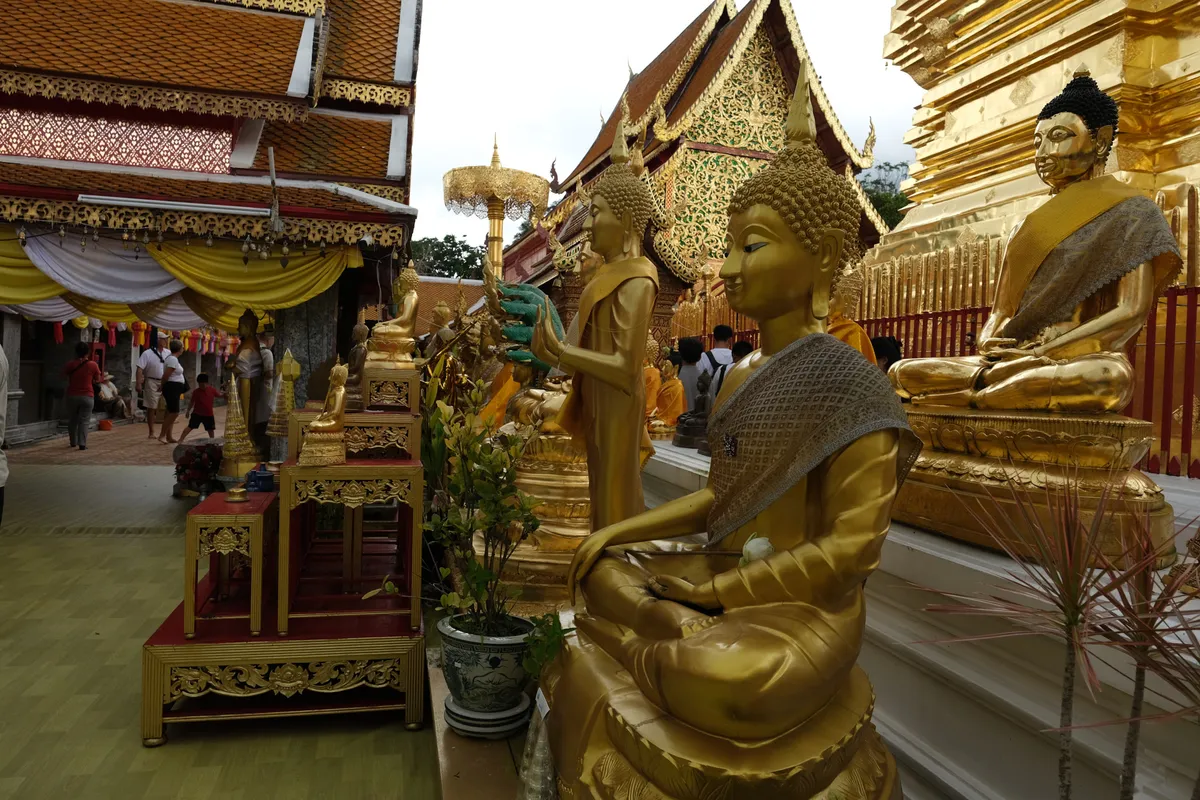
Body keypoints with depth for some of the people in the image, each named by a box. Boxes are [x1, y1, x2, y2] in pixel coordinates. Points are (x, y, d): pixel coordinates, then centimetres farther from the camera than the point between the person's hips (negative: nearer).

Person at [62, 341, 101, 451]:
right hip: (87, 396, -2)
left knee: (72, 420, 16)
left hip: (72, 396, 2)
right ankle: (82, 444, -7)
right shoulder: (93, 365, -8)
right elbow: (97, 380, 2)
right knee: (84, 421, 0)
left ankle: (73, 442, 24)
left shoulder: (71, 364, -5)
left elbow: (64, 373, 13)